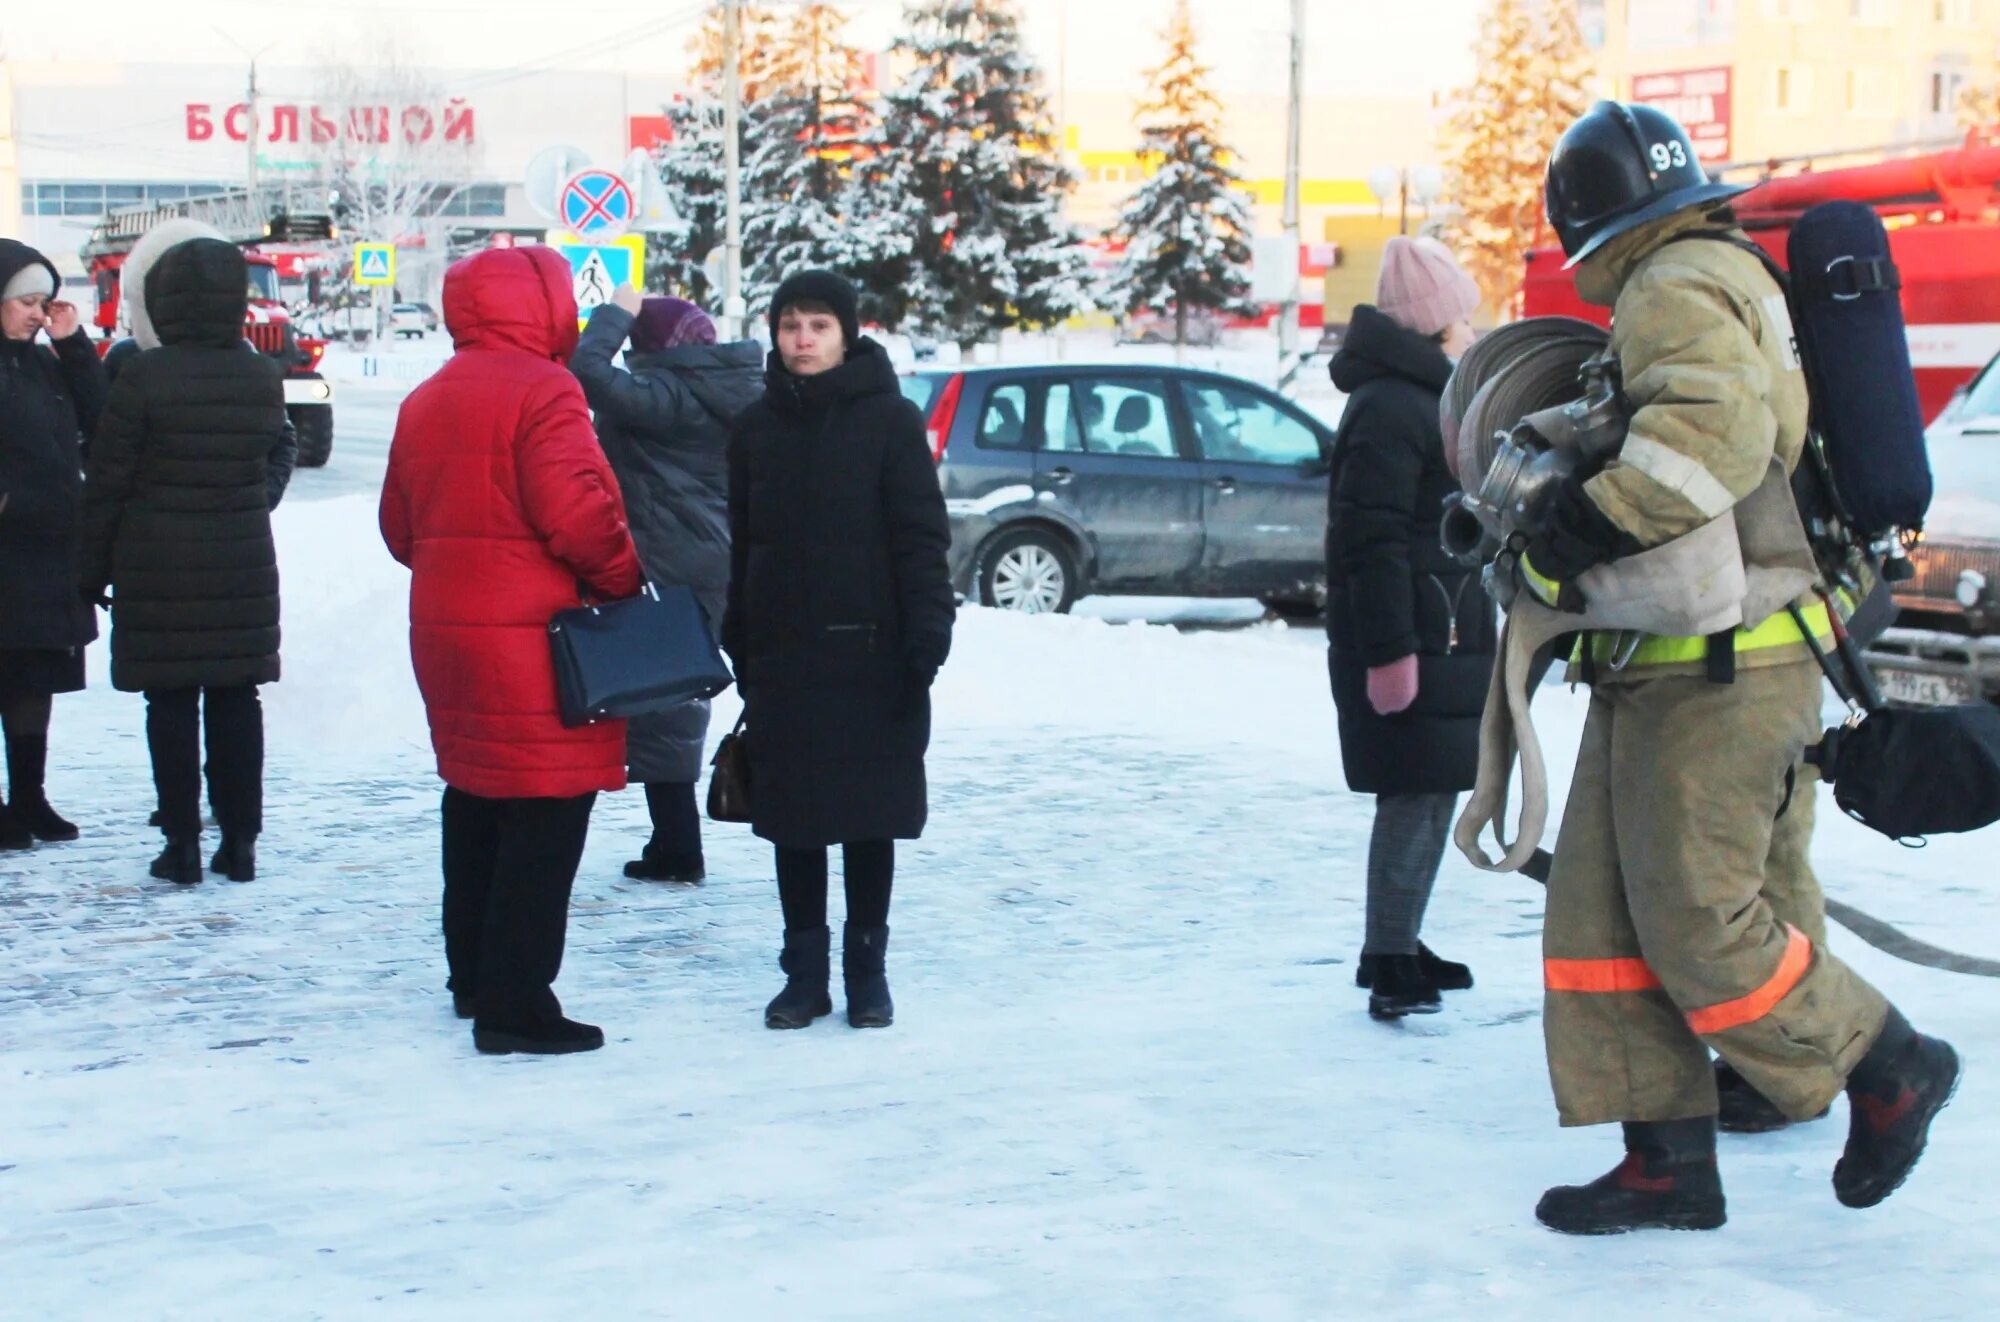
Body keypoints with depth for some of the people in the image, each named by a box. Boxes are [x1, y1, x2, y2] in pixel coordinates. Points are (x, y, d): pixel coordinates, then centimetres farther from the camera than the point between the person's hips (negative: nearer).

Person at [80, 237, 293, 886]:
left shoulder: (143, 376, -12)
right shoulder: (263, 378, 1)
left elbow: (106, 480, -7)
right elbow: (278, 459, 12)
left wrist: (93, 567, 1)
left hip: (158, 569, -3)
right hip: (244, 566, 3)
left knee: (171, 704, 3)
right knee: (236, 699, 9)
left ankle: (182, 842, 4)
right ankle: (240, 840, 11)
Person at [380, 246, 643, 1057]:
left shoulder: (425, 403, 13)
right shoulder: (541, 391, -14)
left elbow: (400, 526, 16)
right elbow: (577, 512, -22)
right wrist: (622, 580, -8)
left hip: (447, 629, 9)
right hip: (533, 637, -9)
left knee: (474, 802, 20)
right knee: (543, 817, -5)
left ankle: (473, 979, 29)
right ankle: (515, 1004, -6)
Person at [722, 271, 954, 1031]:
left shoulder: (889, 420, -3)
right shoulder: (757, 427, 8)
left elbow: (922, 537, -5)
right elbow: (743, 544, 12)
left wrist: (927, 629, -15)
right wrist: (739, 649, 9)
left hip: (870, 654, -3)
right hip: (782, 655, 3)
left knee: (868, 816, 5)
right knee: (791, 817, 6)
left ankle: (867, 969, 16)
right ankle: (804, 973, 15)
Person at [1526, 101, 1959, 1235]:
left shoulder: (1682, 289, -12)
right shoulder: (1712, 283, 21)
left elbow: (1715, 429, -30)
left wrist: (1583, 527, -29)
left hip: (1718, 677, -11)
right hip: (1666, 673, 11)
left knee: (1701, 926, -7)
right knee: (1603, 914, 7)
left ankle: (1892, 1069, 12)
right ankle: (1671, 1162, 9)